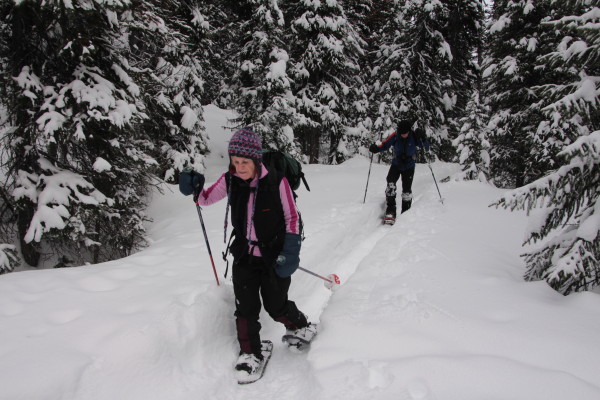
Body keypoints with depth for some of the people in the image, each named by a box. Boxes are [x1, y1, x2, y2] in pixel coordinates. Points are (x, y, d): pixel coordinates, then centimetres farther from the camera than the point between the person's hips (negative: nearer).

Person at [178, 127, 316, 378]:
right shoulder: (230, 181, -7)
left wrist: (290, 253, -13)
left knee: (276, 306, 9)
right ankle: (250, 353, 25)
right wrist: (193, 188, -16)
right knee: (246, 307, 5)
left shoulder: (276, 182, -18)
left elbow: (292, 218, -9)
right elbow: (206, 199, 6)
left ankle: (299, 326, 40)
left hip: (274, 257, -3)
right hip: (244, 256, 3)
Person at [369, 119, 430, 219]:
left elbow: (426, 148, -14)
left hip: (409, 167, 0)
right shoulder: (395, 136, -14)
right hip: (396, 164, 1)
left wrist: (423, 140, -35)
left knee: (407, 190, 1)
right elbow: (385, 145, -3)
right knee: (390, 184, -20)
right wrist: (376, 148, -23)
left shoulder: (414, 136, -16)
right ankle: (390, 212, -18)